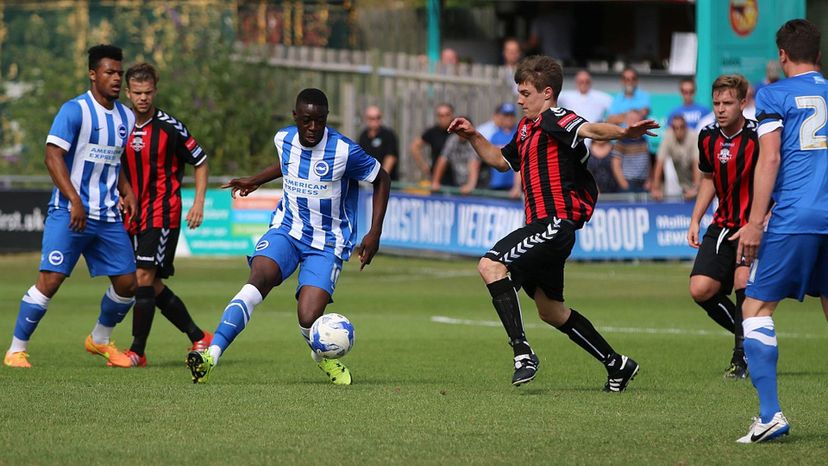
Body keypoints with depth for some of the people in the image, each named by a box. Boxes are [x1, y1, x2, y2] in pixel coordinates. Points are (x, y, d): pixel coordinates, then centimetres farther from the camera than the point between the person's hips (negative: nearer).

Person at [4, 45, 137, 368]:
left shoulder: (126, 117, 13)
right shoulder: (75, 110, -9)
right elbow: (53, 156, -15)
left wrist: (127, 192, 9)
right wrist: (75, 202, -23)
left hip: (109, 217, 7)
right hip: (69, 213, -6)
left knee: (127, 282, 4)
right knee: (51, 279, -14)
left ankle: (100, 340, 28)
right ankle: (16, 350, -3)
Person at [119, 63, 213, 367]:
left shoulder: (169, 127, -9)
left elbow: (201, 162, 0)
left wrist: (199, 202, -7)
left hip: (163, 214, -6)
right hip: (135, 217, 6)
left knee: (144, 276, -15)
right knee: (153, 286, 8)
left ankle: (138, 352, -10)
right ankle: (199, 338, 23)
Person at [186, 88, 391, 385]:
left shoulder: (344, 151, -17)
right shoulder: (284, 139, -2)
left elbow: (381, 179, -3)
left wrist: (374, 233, -7)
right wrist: (256, 180, 24)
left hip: (327, 244, -3)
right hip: (287, 229, 3)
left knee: (309, 319, -19)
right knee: (259, 279, -29)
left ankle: (324, 357, 19)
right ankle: (211, 355, -37)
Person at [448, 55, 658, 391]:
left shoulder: (554, 118, -10)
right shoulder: (527, 126, 20)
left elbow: (589, 130, -30)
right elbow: (502, 160, 37)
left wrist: (624, 133, -49)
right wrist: (473, 137, 25)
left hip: (556, 221, -11)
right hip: (543, 225, 11)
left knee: (491, 265, -25)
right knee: (550, 311, 18)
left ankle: (522, 352, -28)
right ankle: (617, 365, 28)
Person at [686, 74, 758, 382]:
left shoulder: (757, 137, -16)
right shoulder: (708, 138, 3)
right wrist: (695, 220, 14)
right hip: (723, 226, 6)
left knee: (744, 280, -24)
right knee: (700, 290, -5)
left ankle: (743, 356, -7)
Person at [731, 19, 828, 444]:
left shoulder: (774, 95, 2)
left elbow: (770, 159, -8)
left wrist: (755, 223, -9)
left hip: (793, 218, -5)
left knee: (756, 308, 1)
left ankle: (770, 414, -13)